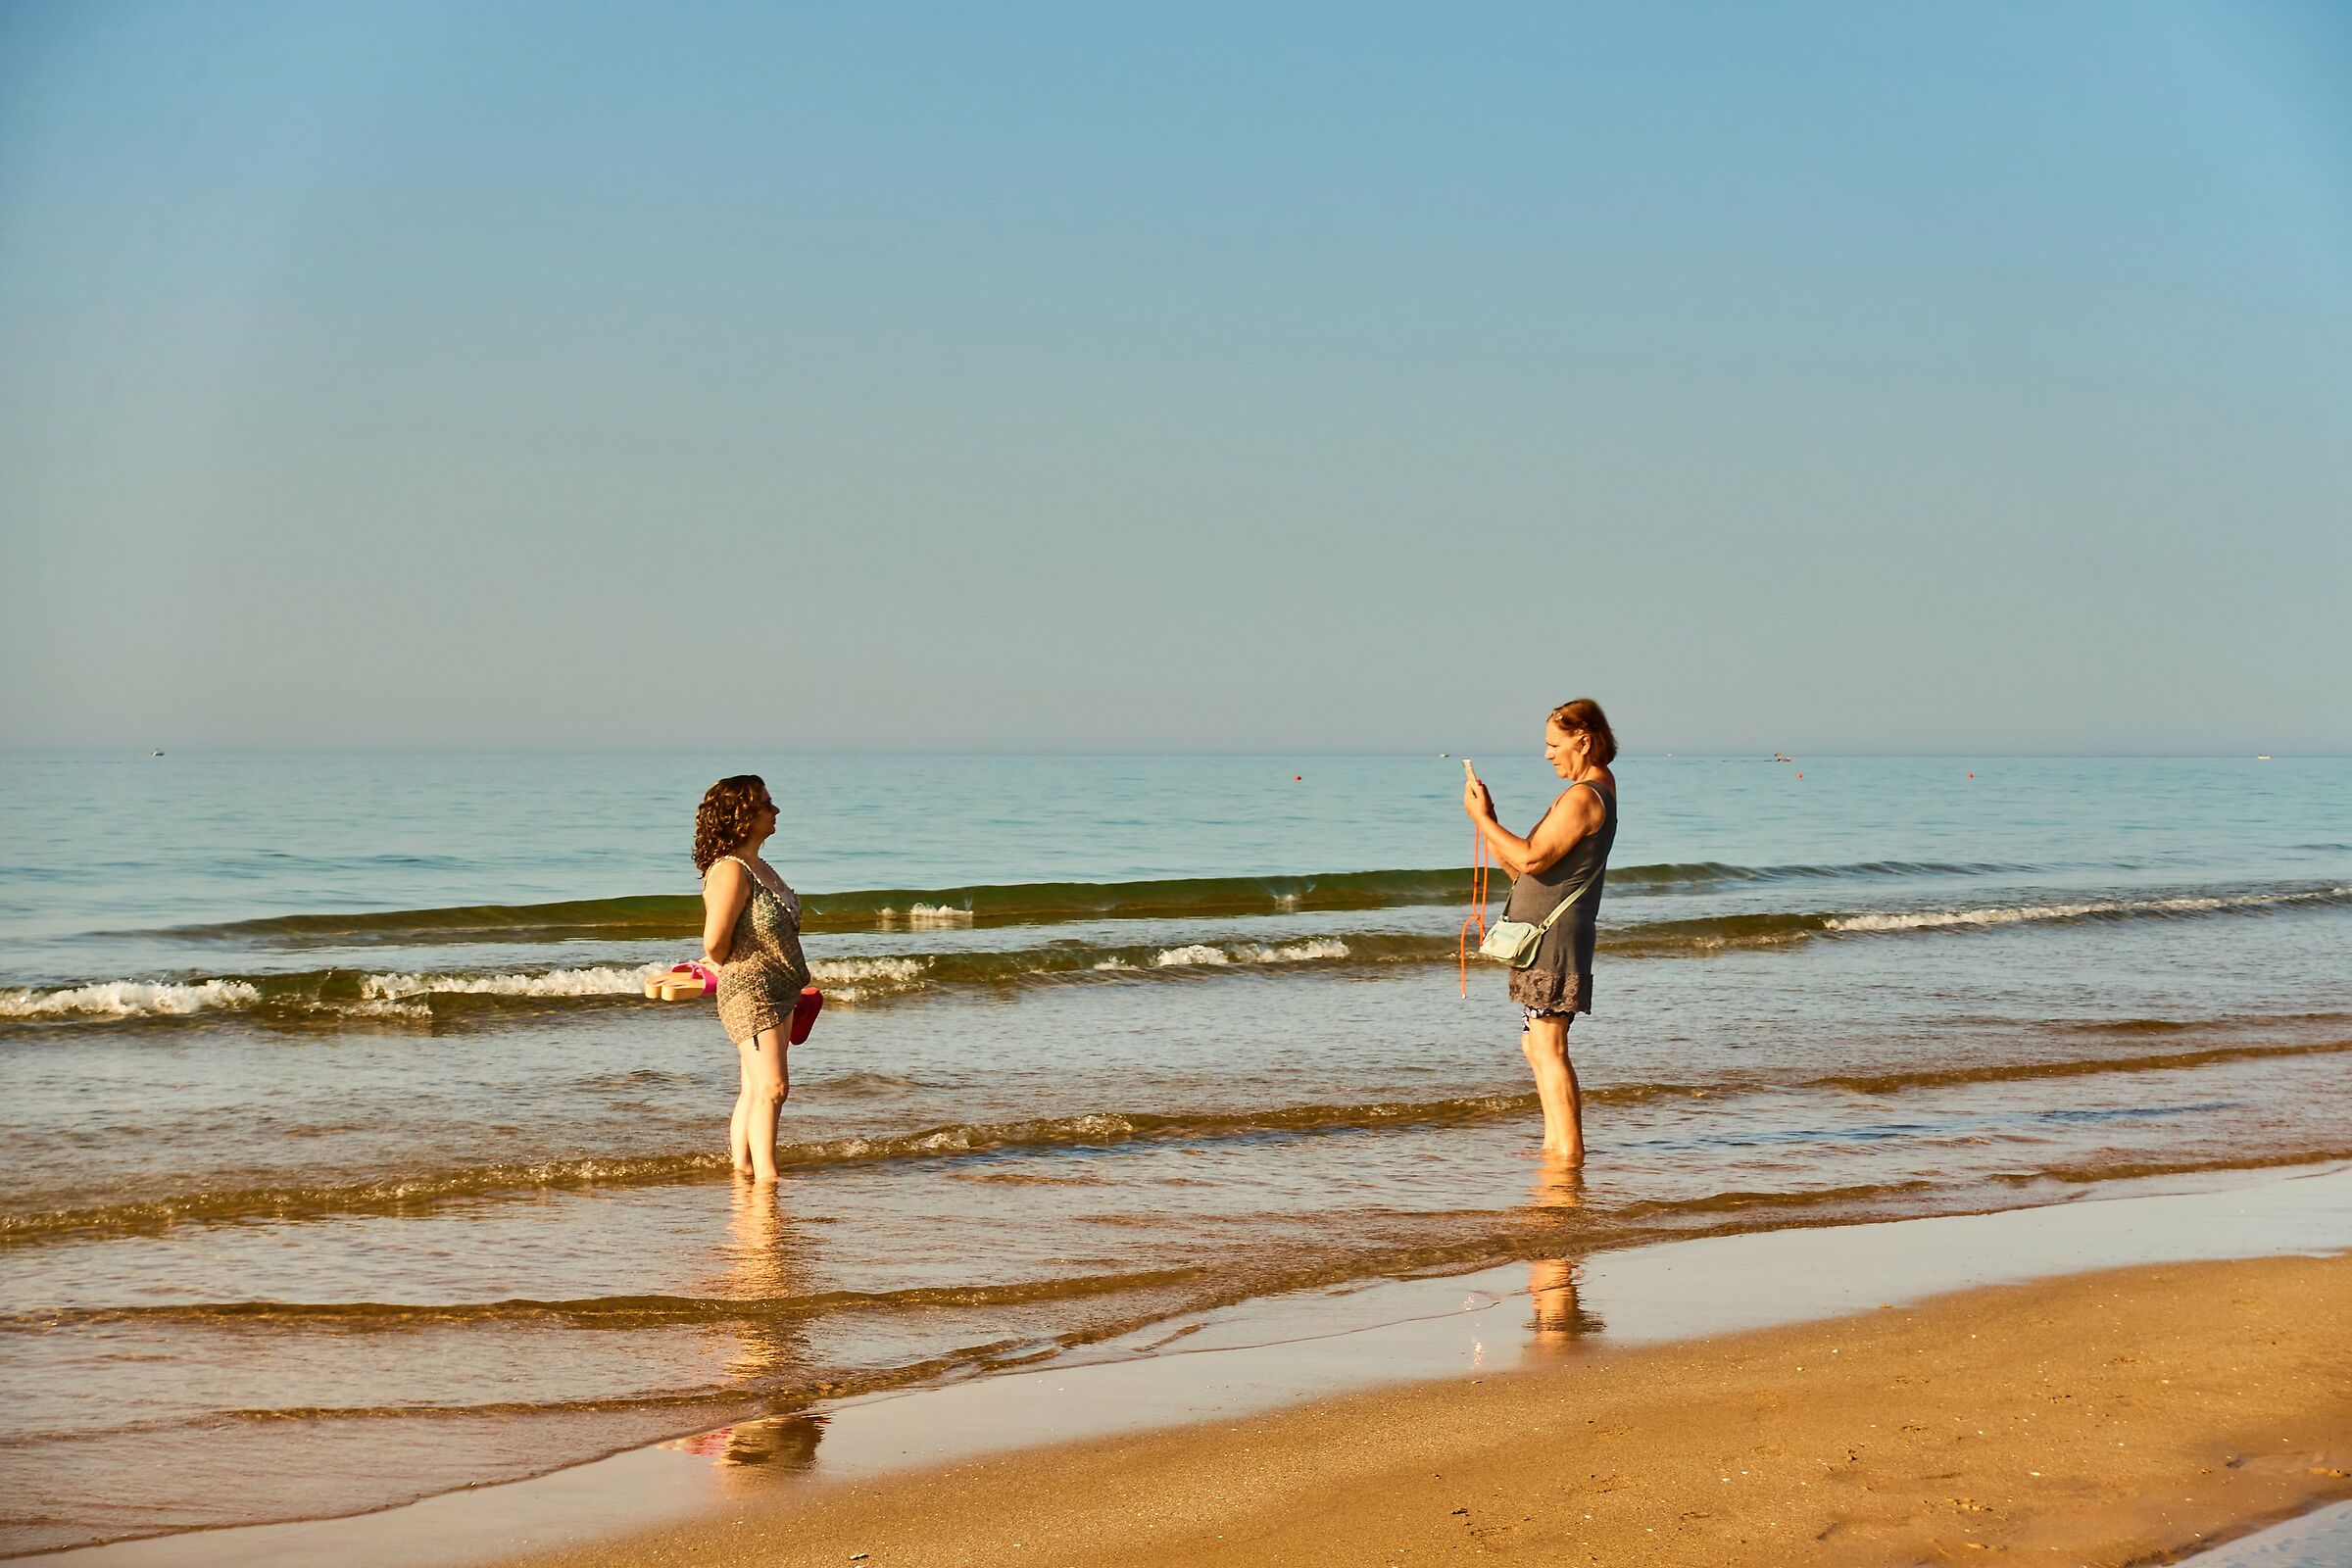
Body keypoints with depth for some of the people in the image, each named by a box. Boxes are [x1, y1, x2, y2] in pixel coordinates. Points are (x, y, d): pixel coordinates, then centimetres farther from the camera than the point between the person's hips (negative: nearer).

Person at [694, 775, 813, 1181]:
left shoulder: (759, 867, 13)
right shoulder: (730, 871, -18)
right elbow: (715, 943, -22)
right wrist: (732, 971, -4)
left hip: (776, 994, 10)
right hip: (750, 993, -10)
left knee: (755, 1089, 14)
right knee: (772, 1088, -16)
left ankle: (741, 1167, 21)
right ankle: (766, 1175, -17)